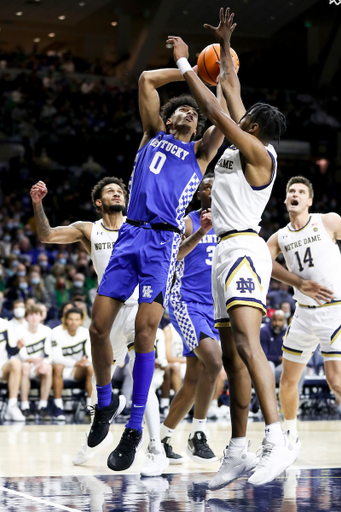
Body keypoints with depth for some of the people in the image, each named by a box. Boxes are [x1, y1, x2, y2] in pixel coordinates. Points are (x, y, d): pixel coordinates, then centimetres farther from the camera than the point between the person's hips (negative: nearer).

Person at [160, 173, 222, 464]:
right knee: (213, 361, -26)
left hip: (213, 308, 7)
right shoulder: (187, 222, -5)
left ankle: (163, 438, 20)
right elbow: (171, 257, -24)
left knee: (194, 379, 6)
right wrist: (202, 231, -33)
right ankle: (198, 436, -16)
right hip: (187, 302, -7)